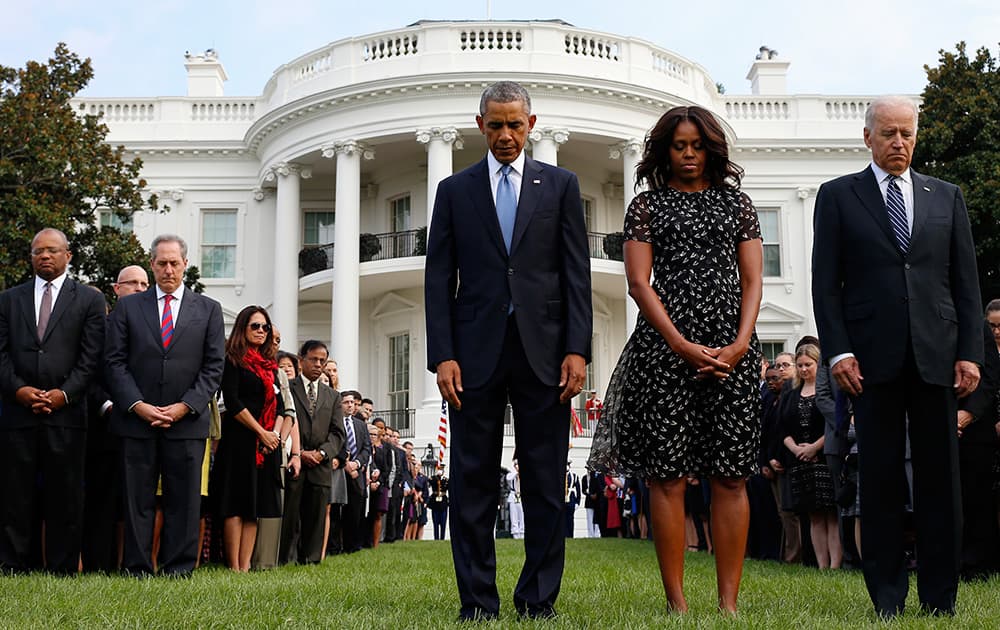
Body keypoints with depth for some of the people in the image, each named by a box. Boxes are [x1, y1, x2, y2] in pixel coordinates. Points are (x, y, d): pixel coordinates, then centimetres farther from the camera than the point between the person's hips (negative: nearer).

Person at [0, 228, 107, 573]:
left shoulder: (89, 300, 8)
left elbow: (92, 358, 0)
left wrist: (64, 394, -11)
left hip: (67, 413, -2)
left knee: (65, 498, 1)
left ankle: (62, 570, 6)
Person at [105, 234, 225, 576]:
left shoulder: (208, 310, 10)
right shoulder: (127, 307, 10)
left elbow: (214, 367, 4)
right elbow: (115, 362, 4)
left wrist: (185, 407, -8)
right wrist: (137, 405, -9)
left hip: (187, 420, 0)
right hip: (136, 419, 0)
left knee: (184, 499, 1)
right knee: (137, 499, 2)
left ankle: (178, 569, 7)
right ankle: (137, 568, 8)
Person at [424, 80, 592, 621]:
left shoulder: (560, 185, 10)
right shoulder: (455, 190, 11)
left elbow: (576, 273, 5)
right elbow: (439, 279, 6)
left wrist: (577, 349, -5)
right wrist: (442, 355, -4)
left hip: (544, 353, 0)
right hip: (476, 353, 0)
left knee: (545, 485, 2)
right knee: (473, 484, 1)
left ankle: (538, 601, 9)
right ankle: (477, 602, 7)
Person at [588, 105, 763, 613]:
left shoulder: (736, 204, 16)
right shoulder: (646, 205, 9)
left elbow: (752, 281, 10)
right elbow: (639, 283, 0)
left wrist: (740, 344, -7)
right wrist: (683, 347, -11)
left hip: (733, 349, 2)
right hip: (665, 346, -2)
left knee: (731, 476, -1)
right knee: (668, 474, -4)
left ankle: (729, 601, 2)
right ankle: (676, 601, 1)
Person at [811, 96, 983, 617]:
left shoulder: (946, 197, 14)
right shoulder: (838, 196, 7)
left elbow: (966, 281, 11)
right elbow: (826, 283, 2)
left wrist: (970, 353, 1)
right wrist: (838, 351, -8)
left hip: (937, 357, 2)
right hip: (873, 358, -2)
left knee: (940, 478, 4)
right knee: (880, 480, 1)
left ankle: (939, 598, 11)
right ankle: (887, 599, 8)